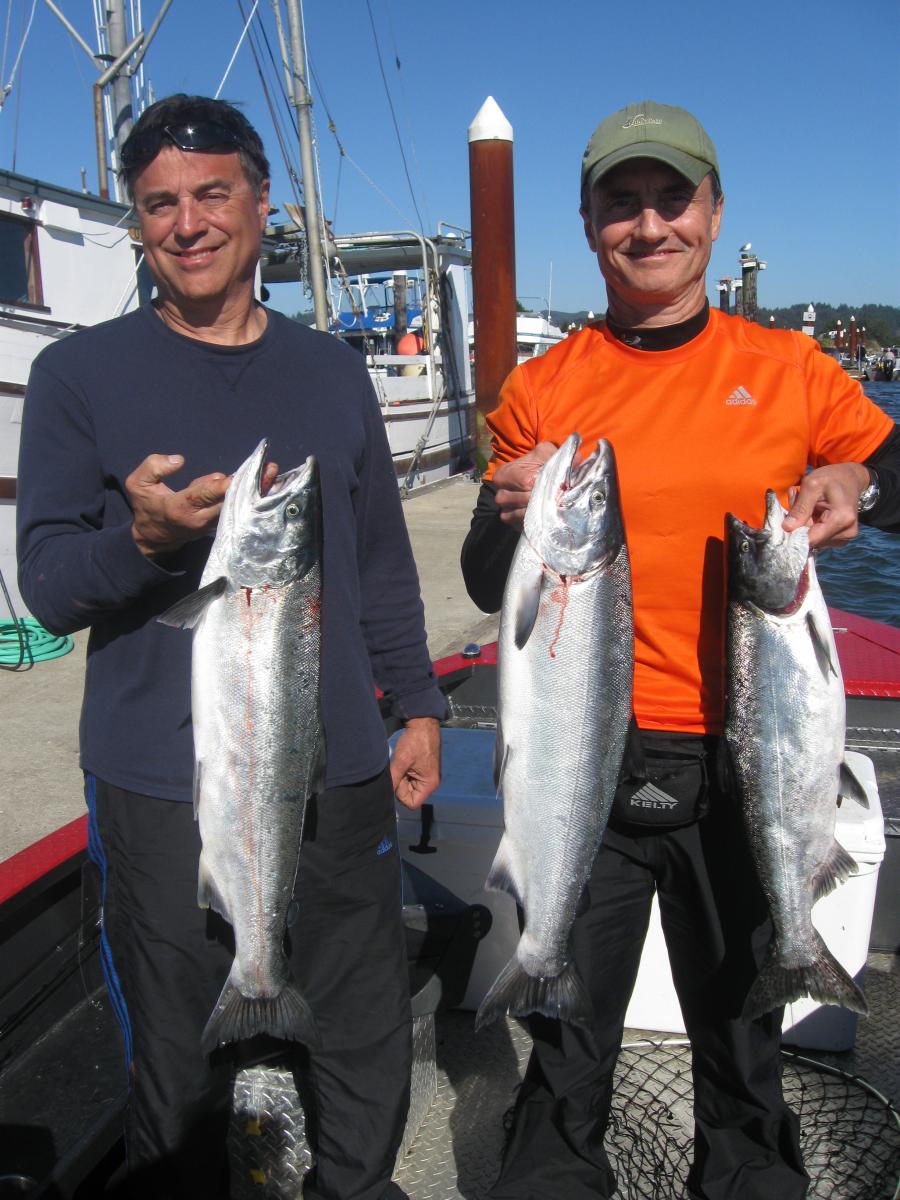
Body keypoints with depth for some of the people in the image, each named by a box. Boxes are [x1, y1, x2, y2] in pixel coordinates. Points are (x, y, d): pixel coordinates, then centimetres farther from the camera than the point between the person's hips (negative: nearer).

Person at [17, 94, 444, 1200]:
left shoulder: (330, 370, 11)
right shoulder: (80, 374, 0)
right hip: (164, 791, -3)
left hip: (340, 776, 4)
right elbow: (47, 585, -3)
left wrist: (416, 704, 11)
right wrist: (140, 537, -24)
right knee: (181, 1079, 8)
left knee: (368, 1056, 15)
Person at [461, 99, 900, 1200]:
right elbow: (488, 588, 1)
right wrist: (513, 519, -20)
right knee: (568, 1033, 13)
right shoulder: (541, 390, 1)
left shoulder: (789, 368, 3)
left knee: (742, 1021, 18)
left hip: (746, 758, 1)